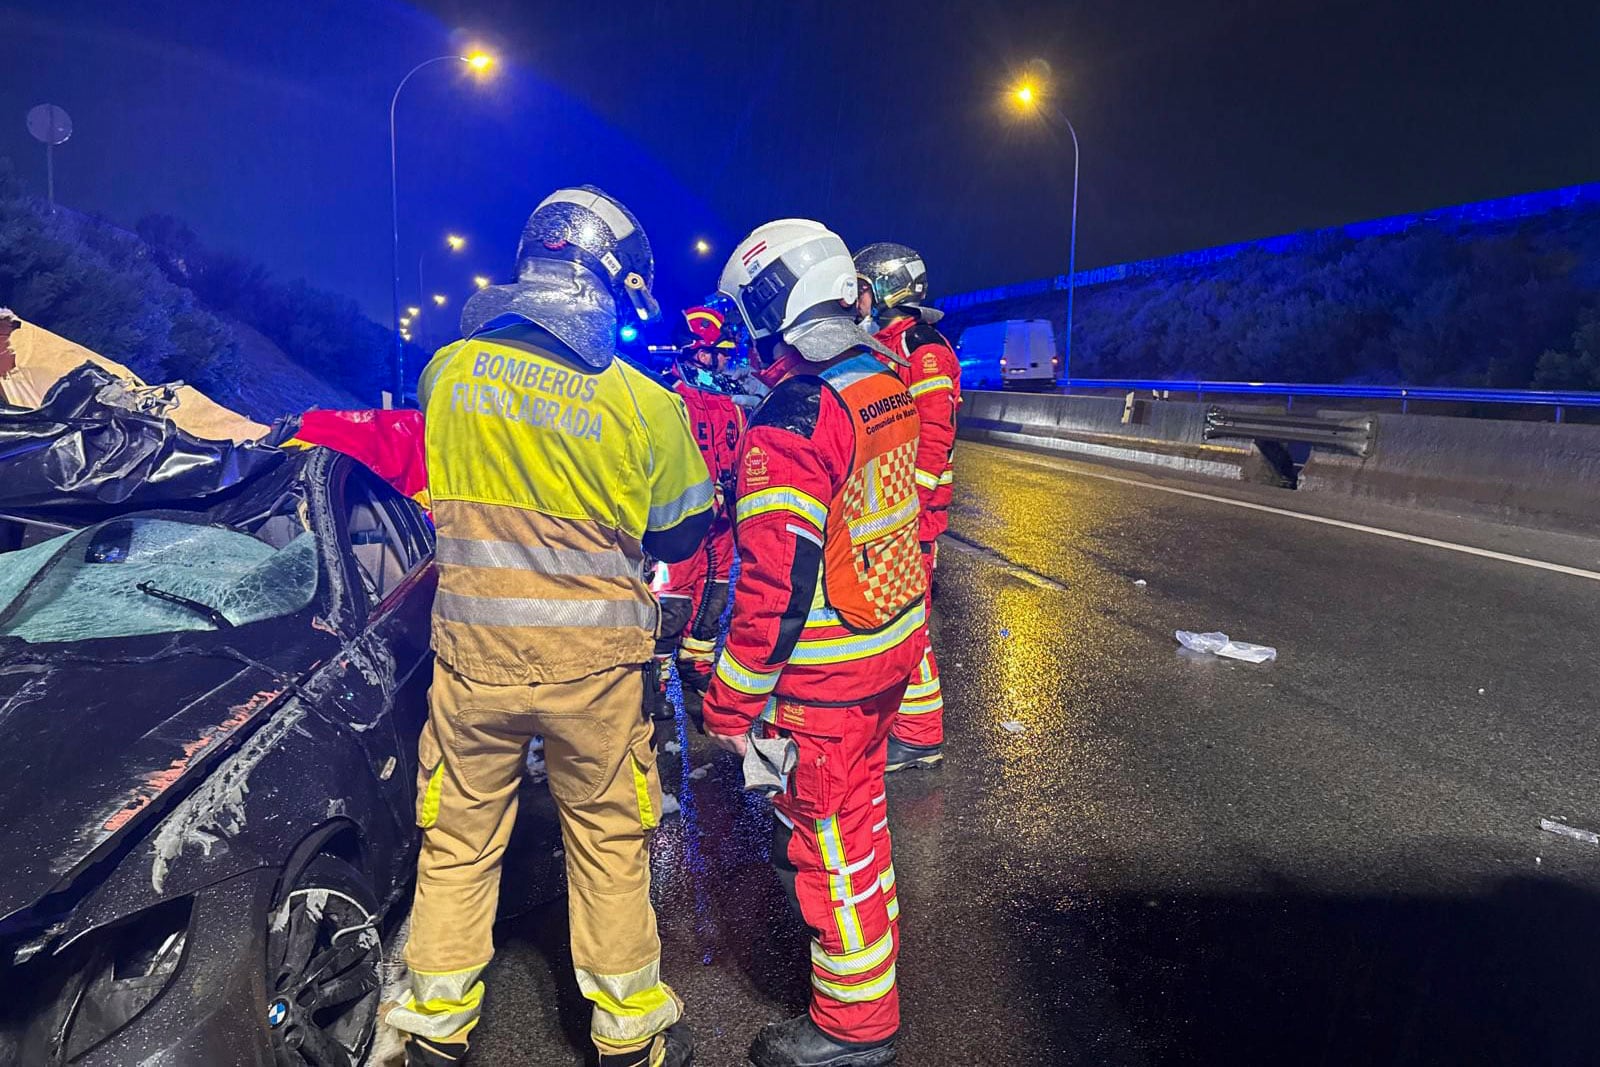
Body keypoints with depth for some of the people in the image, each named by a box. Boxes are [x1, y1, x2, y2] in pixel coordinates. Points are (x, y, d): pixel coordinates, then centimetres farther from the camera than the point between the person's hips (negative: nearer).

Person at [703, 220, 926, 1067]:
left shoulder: (791, 421, -25)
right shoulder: (885, 383, 2)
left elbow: (775, 584, -25)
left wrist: (729, 704, -16)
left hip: (827, 672, -9)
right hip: (893, 640, 9)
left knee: (828, 837, 9)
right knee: (856, 802, 27)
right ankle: (868, 940, 51)